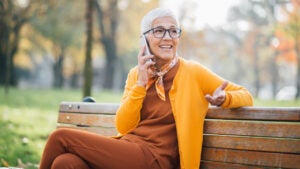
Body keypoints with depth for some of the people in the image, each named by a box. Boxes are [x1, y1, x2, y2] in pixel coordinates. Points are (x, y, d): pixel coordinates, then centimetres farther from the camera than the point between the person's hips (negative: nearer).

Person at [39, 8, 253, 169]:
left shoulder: (193, 72, 2)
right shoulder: (136, 74, 15)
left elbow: (245, 95, 4)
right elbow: (123, 127, 6)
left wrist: (223, 98, -18)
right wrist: (141, 83, -4)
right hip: (125, 150, 5)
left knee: (61, 137, -16)